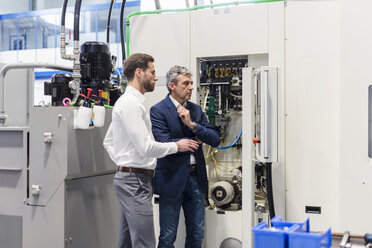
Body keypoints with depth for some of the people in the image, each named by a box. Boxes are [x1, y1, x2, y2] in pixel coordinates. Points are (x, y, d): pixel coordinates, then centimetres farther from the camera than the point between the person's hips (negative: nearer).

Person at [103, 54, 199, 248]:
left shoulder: (129, 101, 18)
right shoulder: (131, 103, -15)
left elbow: (108, 142, 25)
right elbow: (146, 147, -21)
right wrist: (176, 146, -8)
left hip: (131, 179, 11)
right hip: (135, 181, -11)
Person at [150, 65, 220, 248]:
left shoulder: (196, 110, 9)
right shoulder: (158, 111, -8)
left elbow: (215, 140, 1)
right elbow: (164, 145, -19)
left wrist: (192, 124, -14)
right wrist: (195, 140, -6)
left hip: (196, 178, 6)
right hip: (172, 180, -5)